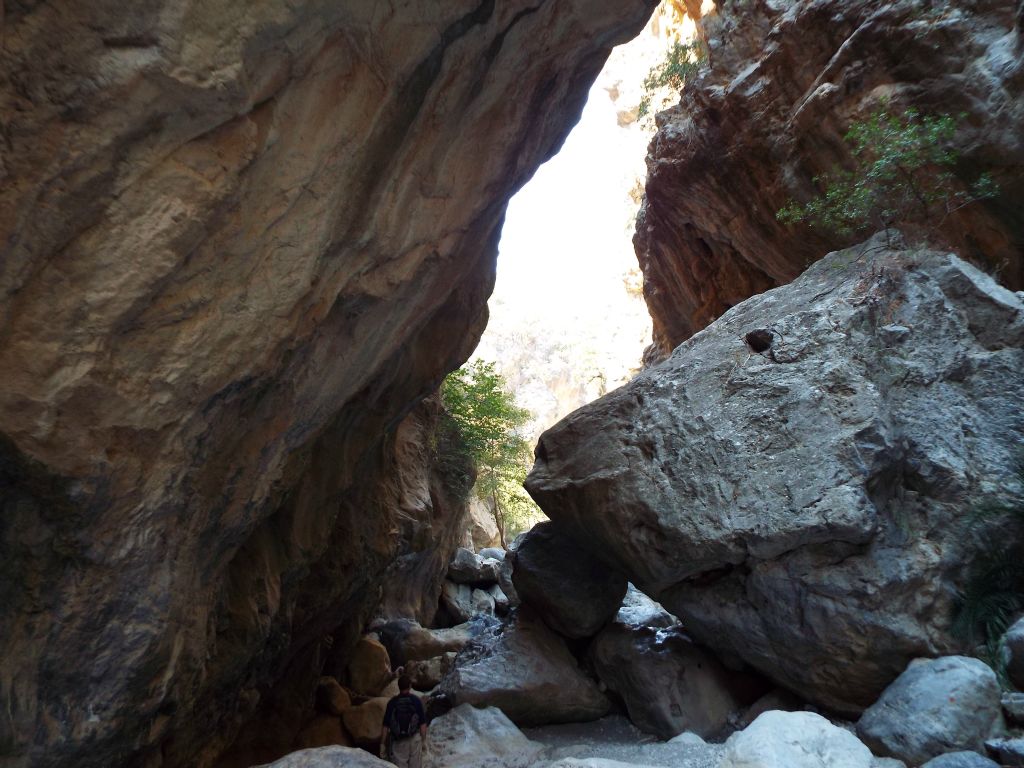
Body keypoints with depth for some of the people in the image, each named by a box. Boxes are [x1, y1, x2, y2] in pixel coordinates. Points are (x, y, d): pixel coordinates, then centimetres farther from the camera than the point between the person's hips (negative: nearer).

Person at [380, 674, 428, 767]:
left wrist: (382, 744, 2)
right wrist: (424, 740, 4)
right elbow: (423, 723, -7)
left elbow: (386, 726, -7)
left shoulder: (392, 702, -8)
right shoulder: (416, 700, -9)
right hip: (414, 739, 0)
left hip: (398, 741, 0)